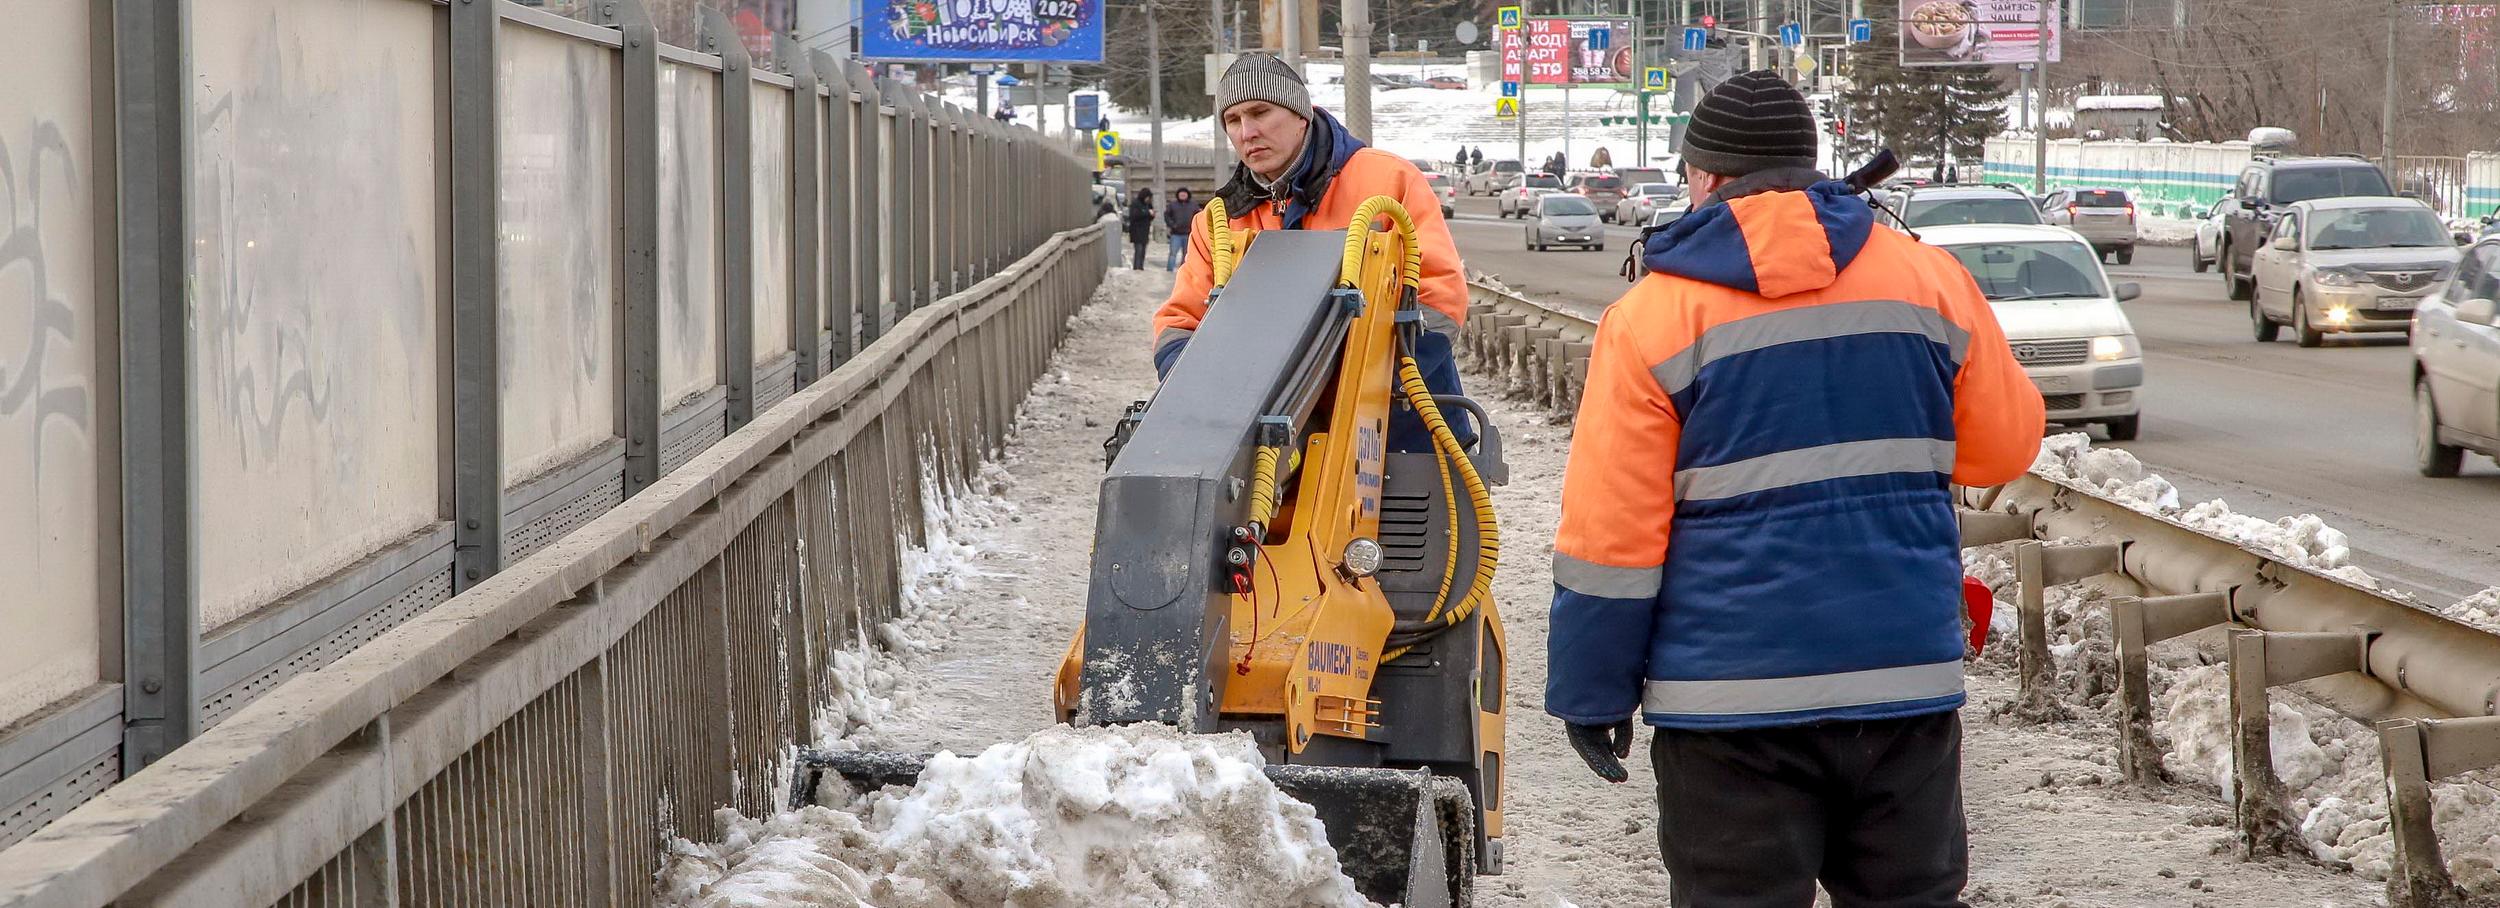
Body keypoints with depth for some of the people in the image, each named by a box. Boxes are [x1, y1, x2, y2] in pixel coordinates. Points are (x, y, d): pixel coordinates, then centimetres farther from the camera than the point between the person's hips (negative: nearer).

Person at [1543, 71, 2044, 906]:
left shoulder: (1655, 316, -5)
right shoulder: (1930, 280, 4)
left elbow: (1610, 530, -7)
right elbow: (2004, 446, 14)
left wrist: (1590, 692, 1)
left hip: (1732, 690, -3)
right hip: (1909, 679, 3)